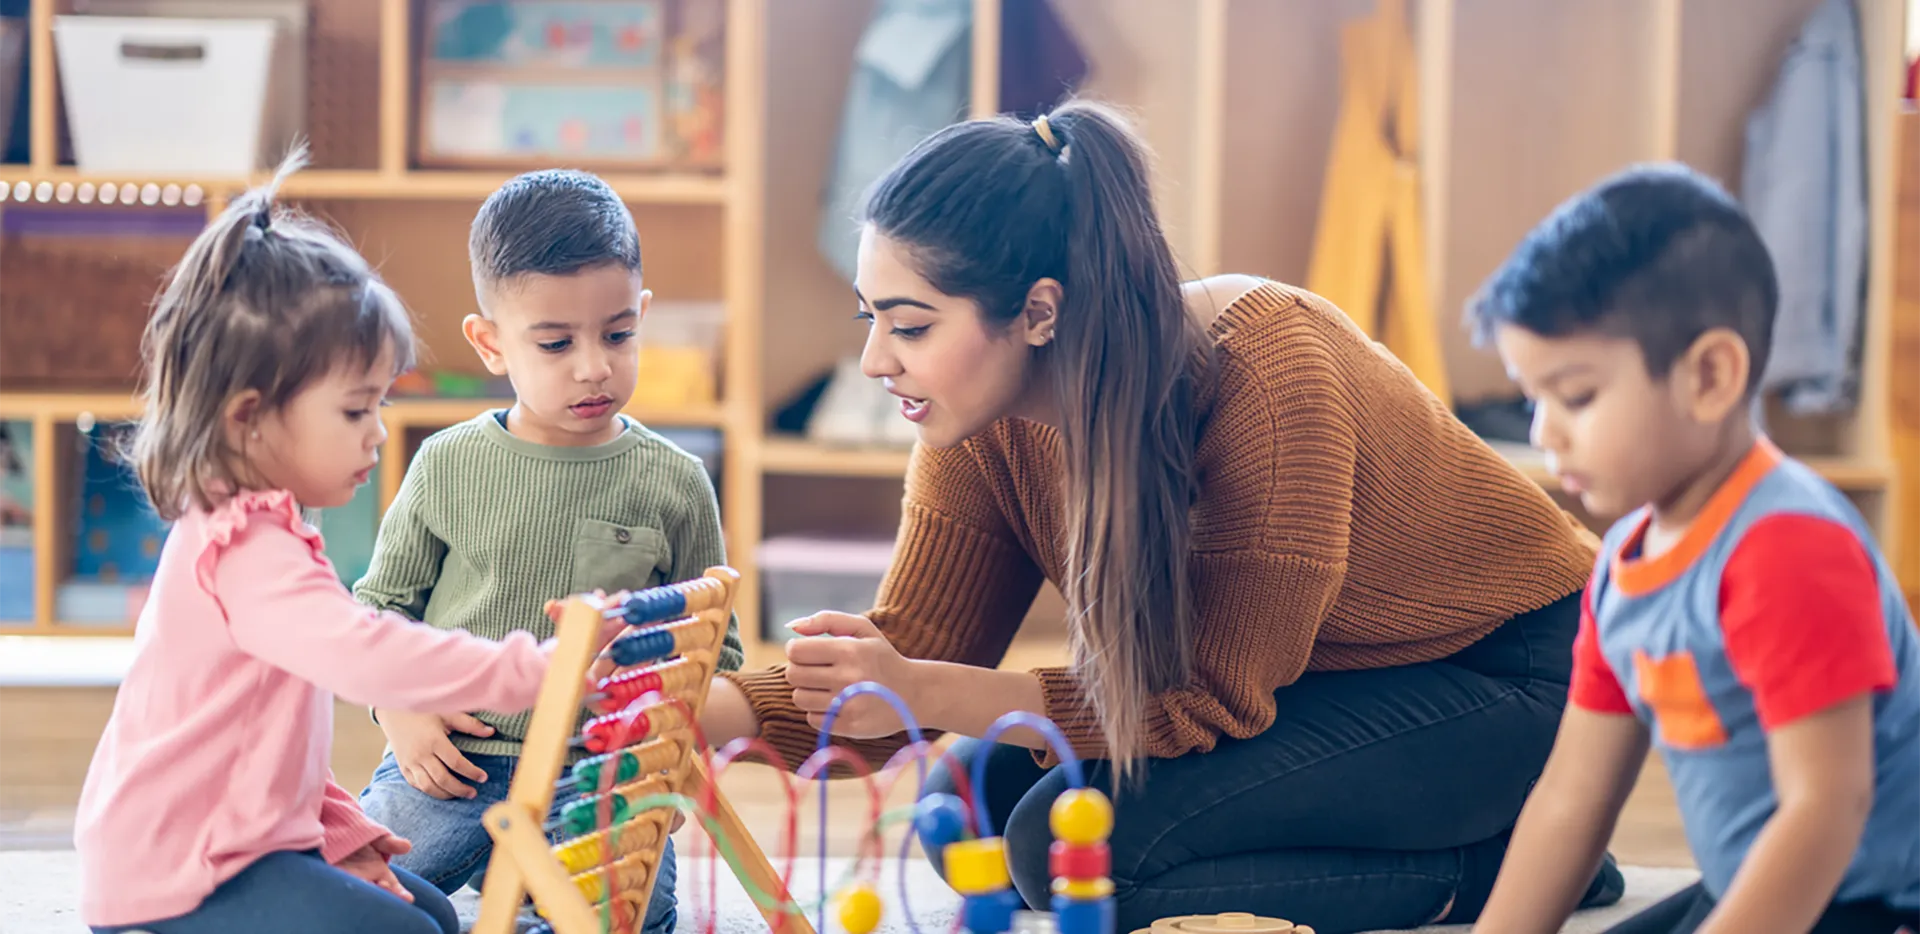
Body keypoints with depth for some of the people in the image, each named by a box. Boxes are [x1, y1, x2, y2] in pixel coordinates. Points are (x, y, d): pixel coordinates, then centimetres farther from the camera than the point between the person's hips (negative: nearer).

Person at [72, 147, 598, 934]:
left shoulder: (244, 531, 14)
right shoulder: (245, 550, -23)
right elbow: (366, 656, -39)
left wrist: (339, 834, 14)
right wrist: (529, 671, -39)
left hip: (242, 841, 11)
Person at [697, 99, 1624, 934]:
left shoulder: (1264, 371, -31)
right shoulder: (984, 427, -10)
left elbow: (1216, 700, -27)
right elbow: (909, 660, -6)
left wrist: (922, 693, -34)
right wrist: (706, 709, -25)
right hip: (1320, 686, 9)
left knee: (1070, 841, -23)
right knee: (975, 802, -8)